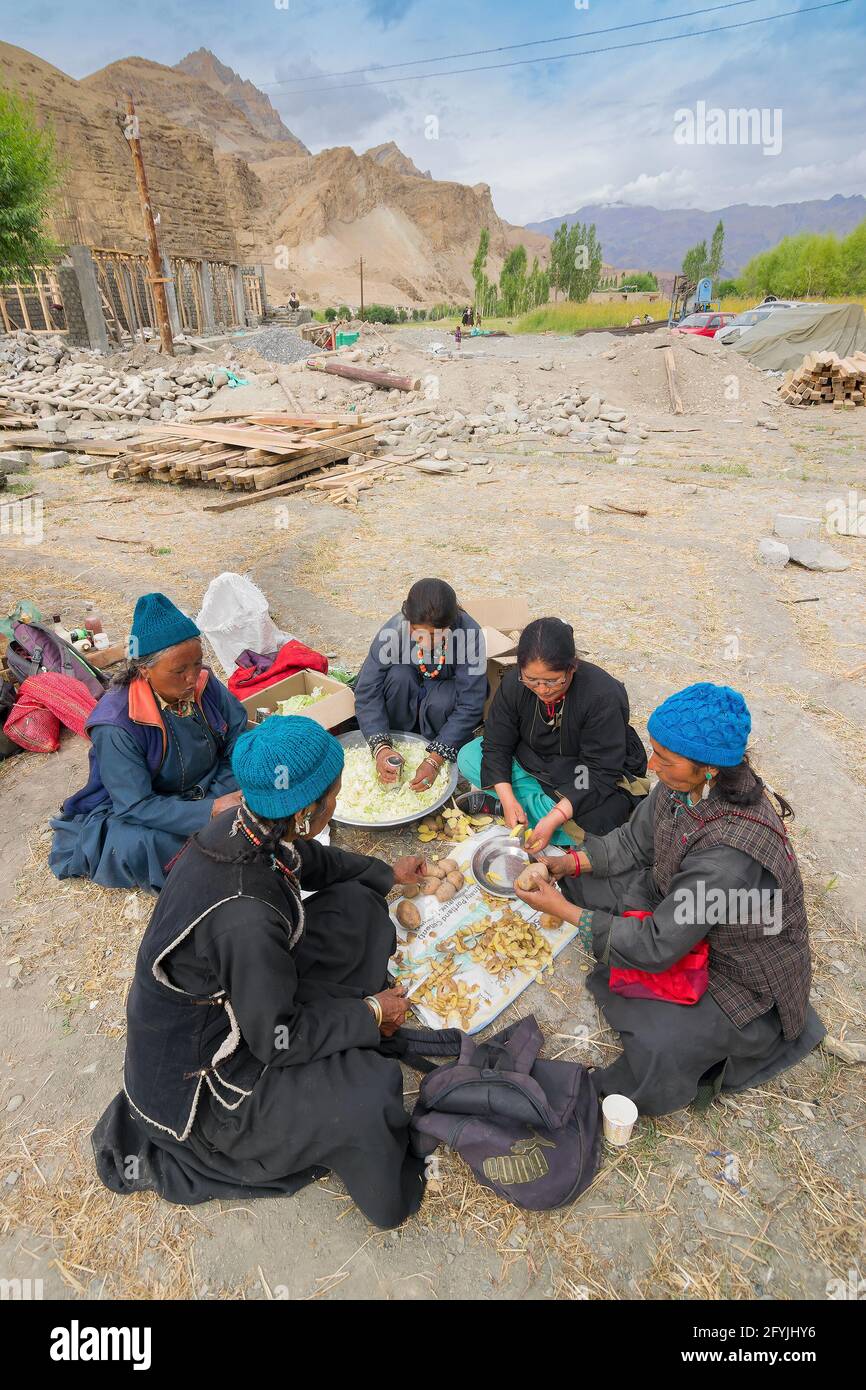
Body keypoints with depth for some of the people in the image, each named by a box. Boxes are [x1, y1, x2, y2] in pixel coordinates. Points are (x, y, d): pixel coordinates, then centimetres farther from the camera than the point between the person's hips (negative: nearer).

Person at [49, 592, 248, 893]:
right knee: (141, 844, -35)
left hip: (210, 792, 4)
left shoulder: (204, 683, -14)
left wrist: (223, 795, -24)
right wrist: (210, 811, -36)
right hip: (129, 811, -4)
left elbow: (239, 737, -8)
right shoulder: (117, 725, -29)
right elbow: (136, 806, -27)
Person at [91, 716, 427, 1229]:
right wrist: (370, 1014, -11)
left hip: (231, 991, 8)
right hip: (195, 1067, -8)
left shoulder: (246, 826, -17)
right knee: (370, 1092, -22)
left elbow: (312, 860, 6)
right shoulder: (246, 916, -40)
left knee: (357, 905, 2)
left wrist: (387, 873, 17)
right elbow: (276, 1040, -25)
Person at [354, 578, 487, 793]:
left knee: (440, 703, -34)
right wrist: (381, 747, -41)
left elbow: (470, 707, -32)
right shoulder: (394, 630, -31)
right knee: (398, 675, -31)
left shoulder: (470, 635, -34)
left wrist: (434, 760, -38)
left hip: (446, 690, -1)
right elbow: (367, 691, -29)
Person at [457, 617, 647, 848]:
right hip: (534, 763, 4)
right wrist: (508, 799, -26)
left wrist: (554, 818, -37)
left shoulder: (604, 696, -31)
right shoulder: (514, 682, -18)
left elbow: (601, 772, -28)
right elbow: (496, 744, -12)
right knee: (468, 757, -13)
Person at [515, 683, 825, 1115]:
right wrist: (566, 864, -15)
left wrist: (563, 909, -27)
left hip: (746, 977, -7)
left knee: (655, 1043, -28)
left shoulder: (731, 851, -40)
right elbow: (635, 841, -1)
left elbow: (657, 946, -31)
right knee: (588, 880, -2)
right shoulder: (683, 784, -18)